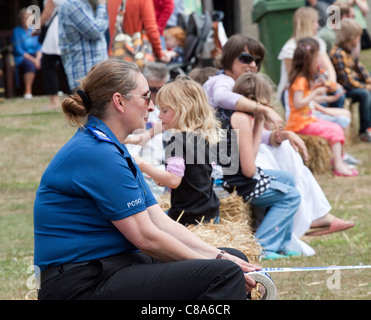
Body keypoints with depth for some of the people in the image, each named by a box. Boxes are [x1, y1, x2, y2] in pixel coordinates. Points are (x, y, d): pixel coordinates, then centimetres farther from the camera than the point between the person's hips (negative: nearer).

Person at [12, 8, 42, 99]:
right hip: (21, 57, -5)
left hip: (35, 55, 5)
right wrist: (32, 59, -19)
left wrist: (38, 57, -12)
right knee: (30, 64, -38)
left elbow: (39, 46, 10)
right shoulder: (17, 31, -1)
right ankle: (28, 92, -32)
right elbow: (18, 50, -8)